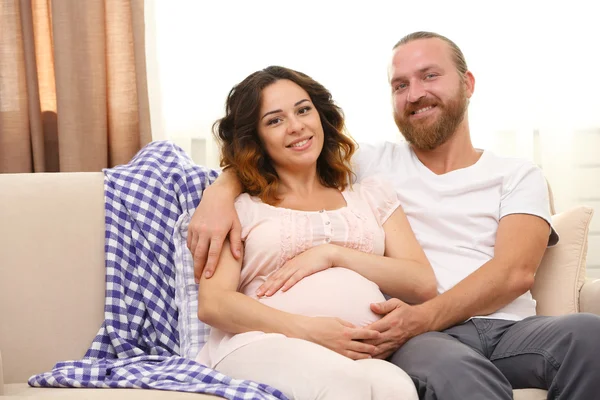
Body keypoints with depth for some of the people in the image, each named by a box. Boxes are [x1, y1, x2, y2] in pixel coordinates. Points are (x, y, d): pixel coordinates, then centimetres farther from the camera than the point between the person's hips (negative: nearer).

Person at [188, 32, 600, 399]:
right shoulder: (373, 166, 20)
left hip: (511, 327, 3)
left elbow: (516, 271, -1)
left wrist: (424, 316, -19)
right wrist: (220, 193, -5)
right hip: (425, 339, -2)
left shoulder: (519, 176, 17)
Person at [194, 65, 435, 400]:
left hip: (358, 354, 2)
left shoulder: (372, 195, 22)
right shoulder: (239, 206, 14)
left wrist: (333, 254, -1)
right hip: (264, 345, -2)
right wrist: (308, 329, -14)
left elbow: (423, 284, 11)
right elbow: (212, 304, 0)